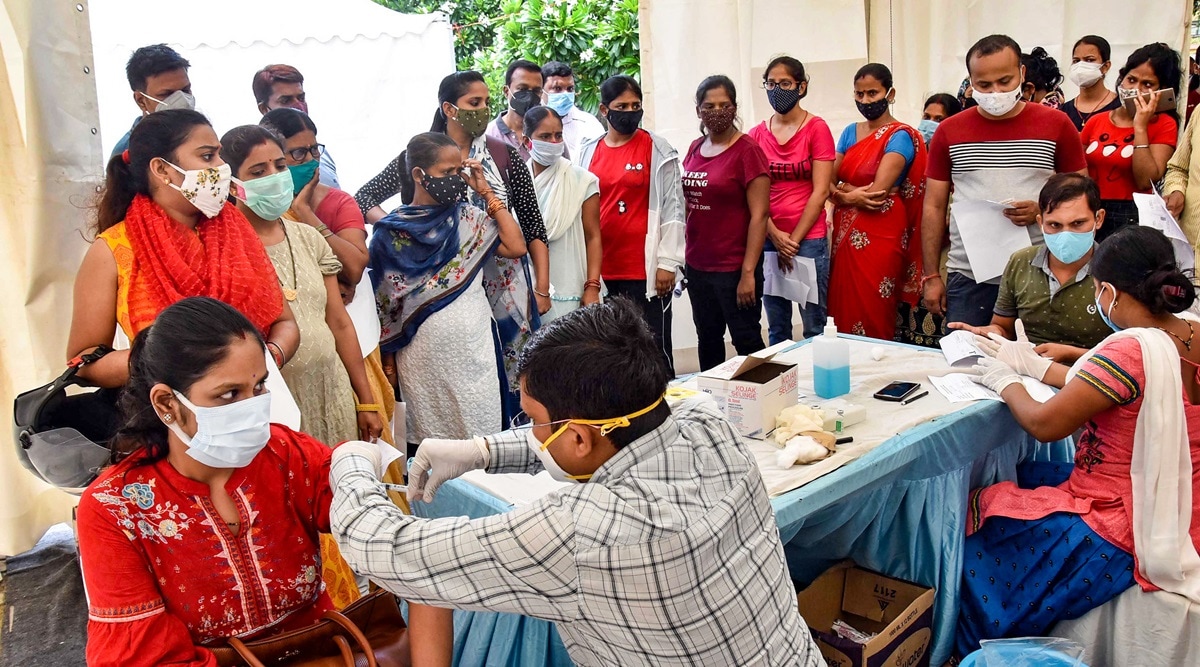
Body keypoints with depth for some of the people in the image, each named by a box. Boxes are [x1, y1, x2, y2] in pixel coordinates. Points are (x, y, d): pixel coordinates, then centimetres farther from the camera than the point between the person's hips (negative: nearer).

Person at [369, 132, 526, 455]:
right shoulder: (392, 232, -3)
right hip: (425, 353, -2)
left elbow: (516, 247, -8)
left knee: (481, 432, 6)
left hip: (475, 347, 2)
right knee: (430, 439, 8)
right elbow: (386, 306, 0)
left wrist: (487, 192, -4)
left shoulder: (468, 217, 4)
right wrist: (388, 366, 0)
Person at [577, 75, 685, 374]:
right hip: (602, 270, 4)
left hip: (647, 270, -4)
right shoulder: (589, 152, 9)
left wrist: (668, 263, -8)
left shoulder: (657, 150, -1)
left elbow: (673, 207, -3)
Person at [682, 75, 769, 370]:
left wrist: (748, 272, -18)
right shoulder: (695, 148, 9)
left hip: (734, 268, -6)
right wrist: (685, 257, 10)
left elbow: (759, 215, -14)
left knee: (747, 341, 3)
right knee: (707, 339, 16)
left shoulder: (747, 151, -10)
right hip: (697, 265, 6)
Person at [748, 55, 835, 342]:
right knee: (776, 327, 10)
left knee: (814, 326, -1)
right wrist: (776, 236, -8)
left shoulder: (816, 128, -2)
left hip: (808, 239, -3)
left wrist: (793, 240, -9)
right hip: (768, 240, 3)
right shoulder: (757, 134, 7)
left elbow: (820, 192, -7)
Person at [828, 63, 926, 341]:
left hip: (879, 237, -6)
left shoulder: (899, 137, -7)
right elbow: (828, 181, 5)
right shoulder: (850, 132, 13)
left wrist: (843, 189, -2)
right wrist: (853, 193, -15)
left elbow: (877, 191, -17)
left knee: (873, 320, -1)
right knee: (843, 311, 8)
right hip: (845, 235, 6)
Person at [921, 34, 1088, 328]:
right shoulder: (949, 131, 5)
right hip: (967, 278, 1)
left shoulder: (1056, 125, 3)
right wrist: (931, 276, 3)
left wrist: (1043, 210, -13)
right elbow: (934, 207, 7)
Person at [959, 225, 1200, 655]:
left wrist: (1005, 380, -5)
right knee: (1024, 477, 23)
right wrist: (1033, 364, 13)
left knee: (972, 515, 6)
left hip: (1117, 537, -9)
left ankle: (978, 648, 29)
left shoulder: (1131, 350, -29)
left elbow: (1044, 423, -23)